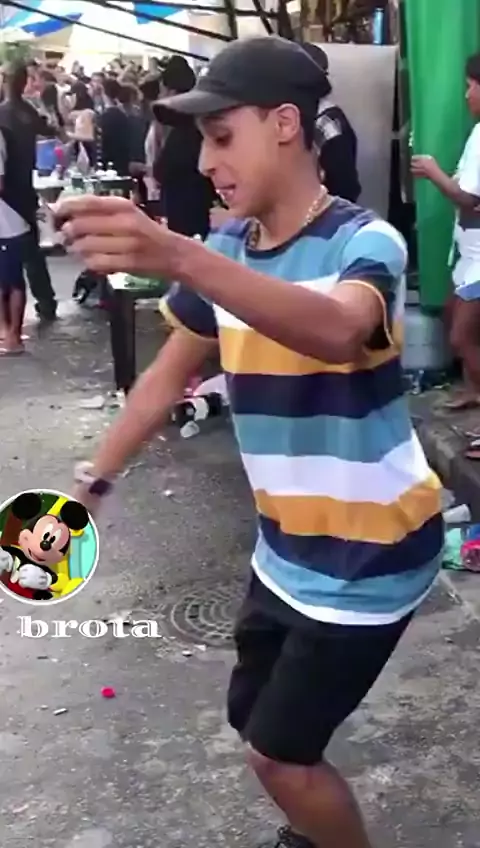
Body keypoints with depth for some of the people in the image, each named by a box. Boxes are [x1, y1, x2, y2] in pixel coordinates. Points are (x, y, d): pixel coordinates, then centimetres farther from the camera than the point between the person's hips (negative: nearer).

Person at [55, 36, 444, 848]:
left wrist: (179, 259, -56)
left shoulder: (365, 241, -20)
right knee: (254, 718, 21)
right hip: (287, 547, 7)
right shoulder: (227, 251, 0)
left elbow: (336, 332, -43)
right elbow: (169, 375, 10)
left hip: (369, 553, -7)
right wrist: (93, 480, 9)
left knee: (279, 751, 2)